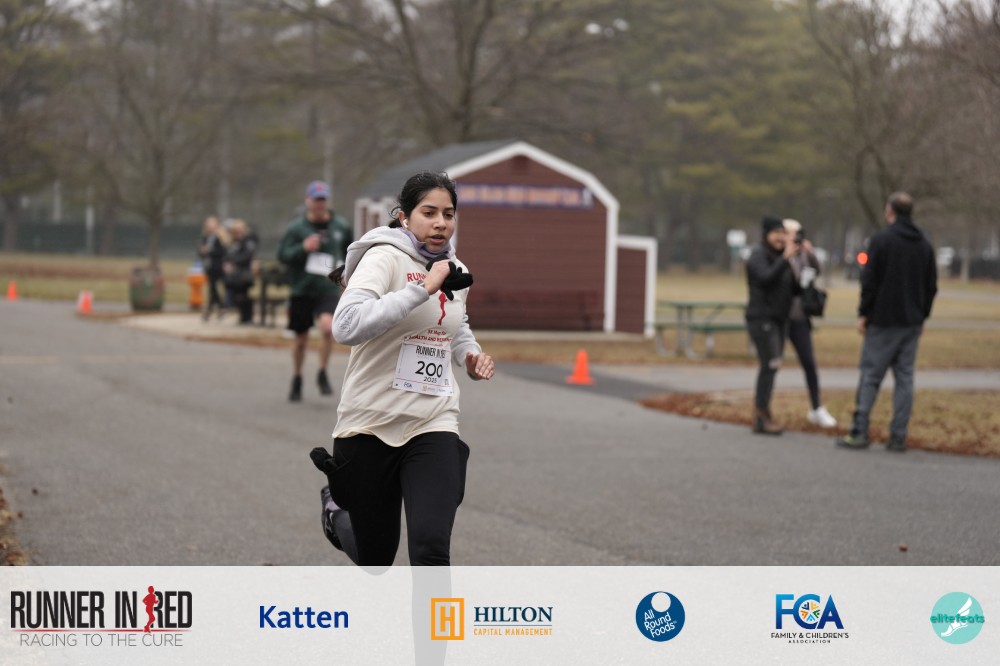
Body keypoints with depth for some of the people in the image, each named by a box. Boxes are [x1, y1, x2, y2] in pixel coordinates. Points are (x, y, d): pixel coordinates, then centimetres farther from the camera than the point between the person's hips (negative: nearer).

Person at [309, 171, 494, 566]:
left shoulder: (455, 271, 8)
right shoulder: (385, 257, -12)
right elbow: (347, 327, -30)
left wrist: (471, 356, 9)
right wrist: (422, 288, -29)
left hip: (433, 426, 4)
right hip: (371, 425, -4)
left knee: (431, 548, -18)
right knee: (376, 559, 12)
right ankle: (337, 510, 47)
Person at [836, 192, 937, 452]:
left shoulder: (881, 241, -9)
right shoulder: (924, 245, 9)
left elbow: (869, 282, -11)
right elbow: (931, 286, 12)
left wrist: (863, 314, -3)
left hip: (883, 321, -5)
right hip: (912, 323, 5)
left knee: (870, 376, -1)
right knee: (904, 377, 6)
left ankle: (859, 432, -4)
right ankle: (898, 436, 4)